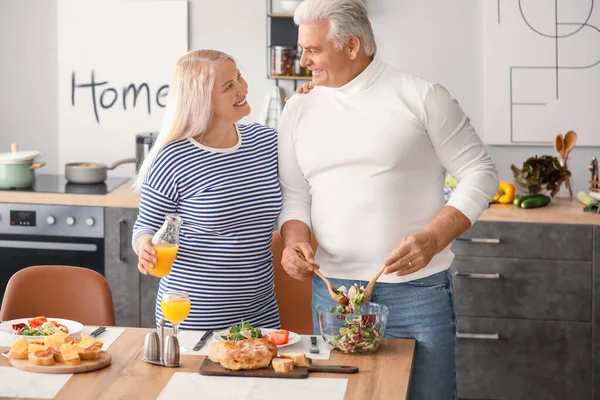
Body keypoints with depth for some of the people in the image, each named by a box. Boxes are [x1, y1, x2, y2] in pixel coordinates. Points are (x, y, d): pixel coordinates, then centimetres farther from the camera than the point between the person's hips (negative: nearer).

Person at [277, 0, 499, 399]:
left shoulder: (421, 96, -5)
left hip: (416, 289, -3)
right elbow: (295, 195, 12)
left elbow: (480, 173, -4)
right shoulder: (298, 111, 8)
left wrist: (433, 239, -17)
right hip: (331, 288, 4)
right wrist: (295, 241, -9)